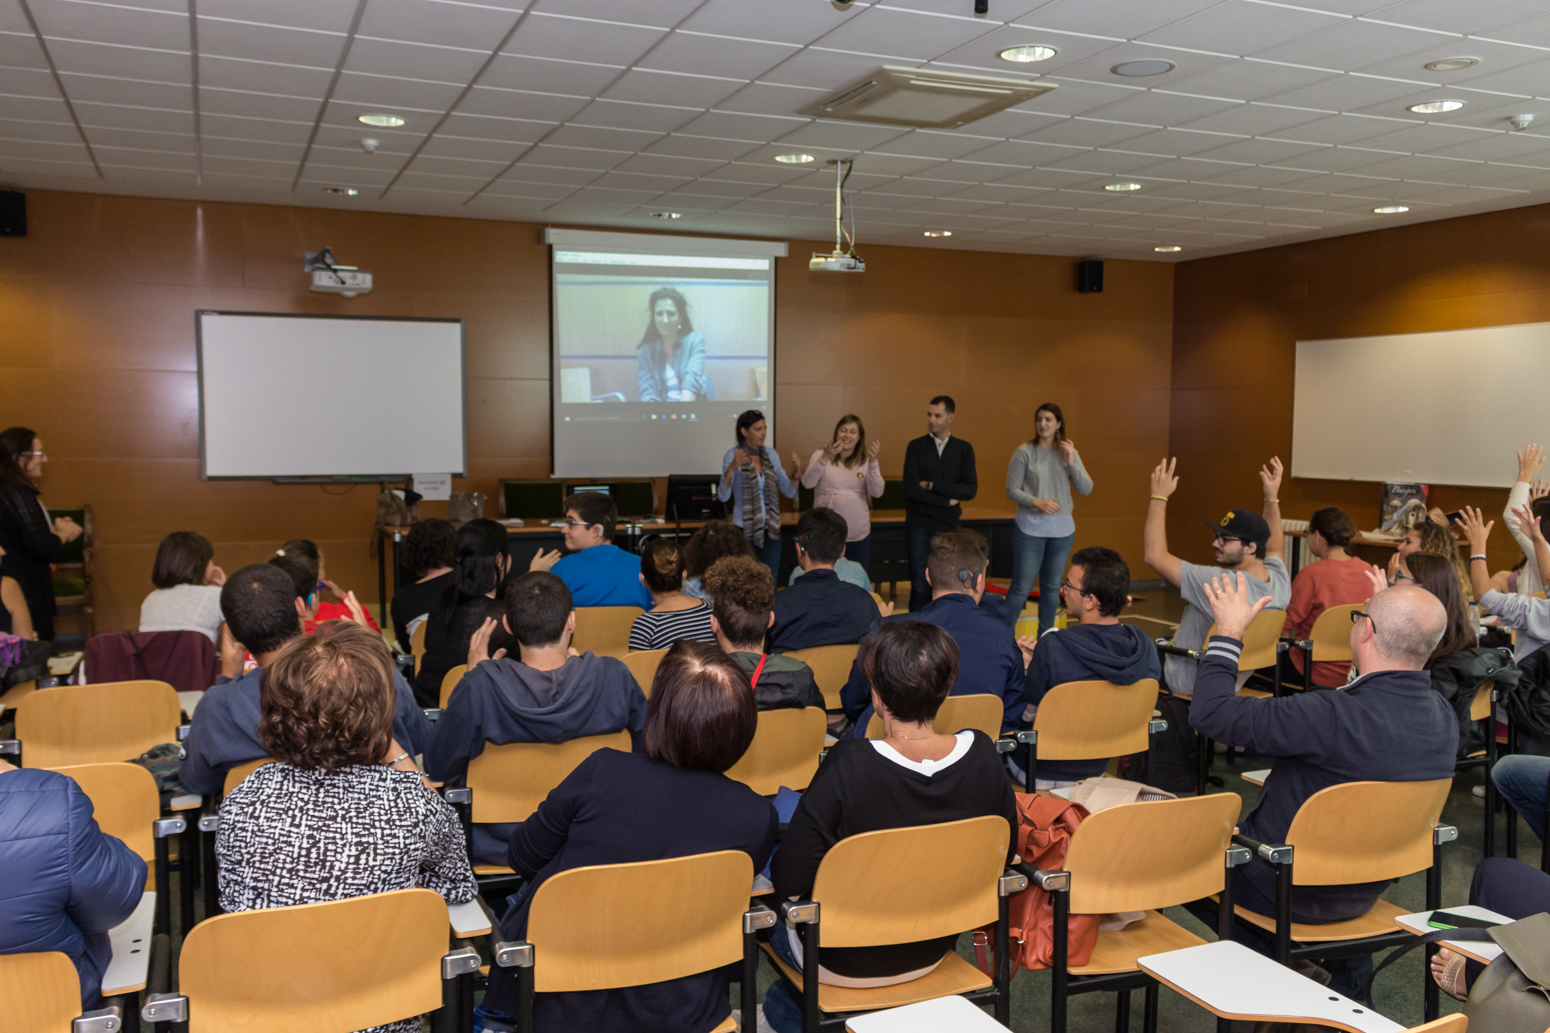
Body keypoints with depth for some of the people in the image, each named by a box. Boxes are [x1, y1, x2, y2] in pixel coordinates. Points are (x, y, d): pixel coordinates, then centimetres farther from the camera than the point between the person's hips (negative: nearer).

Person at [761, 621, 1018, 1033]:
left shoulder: (846, 767, -31)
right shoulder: (983, 755, -16)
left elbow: (789, 882, -24)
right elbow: (1004, 854, -1)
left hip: (846, 964, -5)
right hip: (934, 951, 5)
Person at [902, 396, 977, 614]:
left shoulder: (964, 449, 5)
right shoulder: (916, 447, 1)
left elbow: (971, 490, -6)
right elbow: (911, 489, -9)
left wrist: (932, 485, -10)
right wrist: (947, 500, -8)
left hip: (949, 525, 2)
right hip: (919, 525, -2)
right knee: (920, 587, -2)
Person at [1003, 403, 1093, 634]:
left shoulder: (1069, 452, 7)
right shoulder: (1025, 451, -4)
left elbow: (1086, 489, 1)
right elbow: (1011, 489, -5)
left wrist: (1071, 462, -11)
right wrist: (1037, 502, -19)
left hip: (1062, 529, 4)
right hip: (1030, 528, -4)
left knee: (1052, 587, 12)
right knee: (1021, 586, -4)